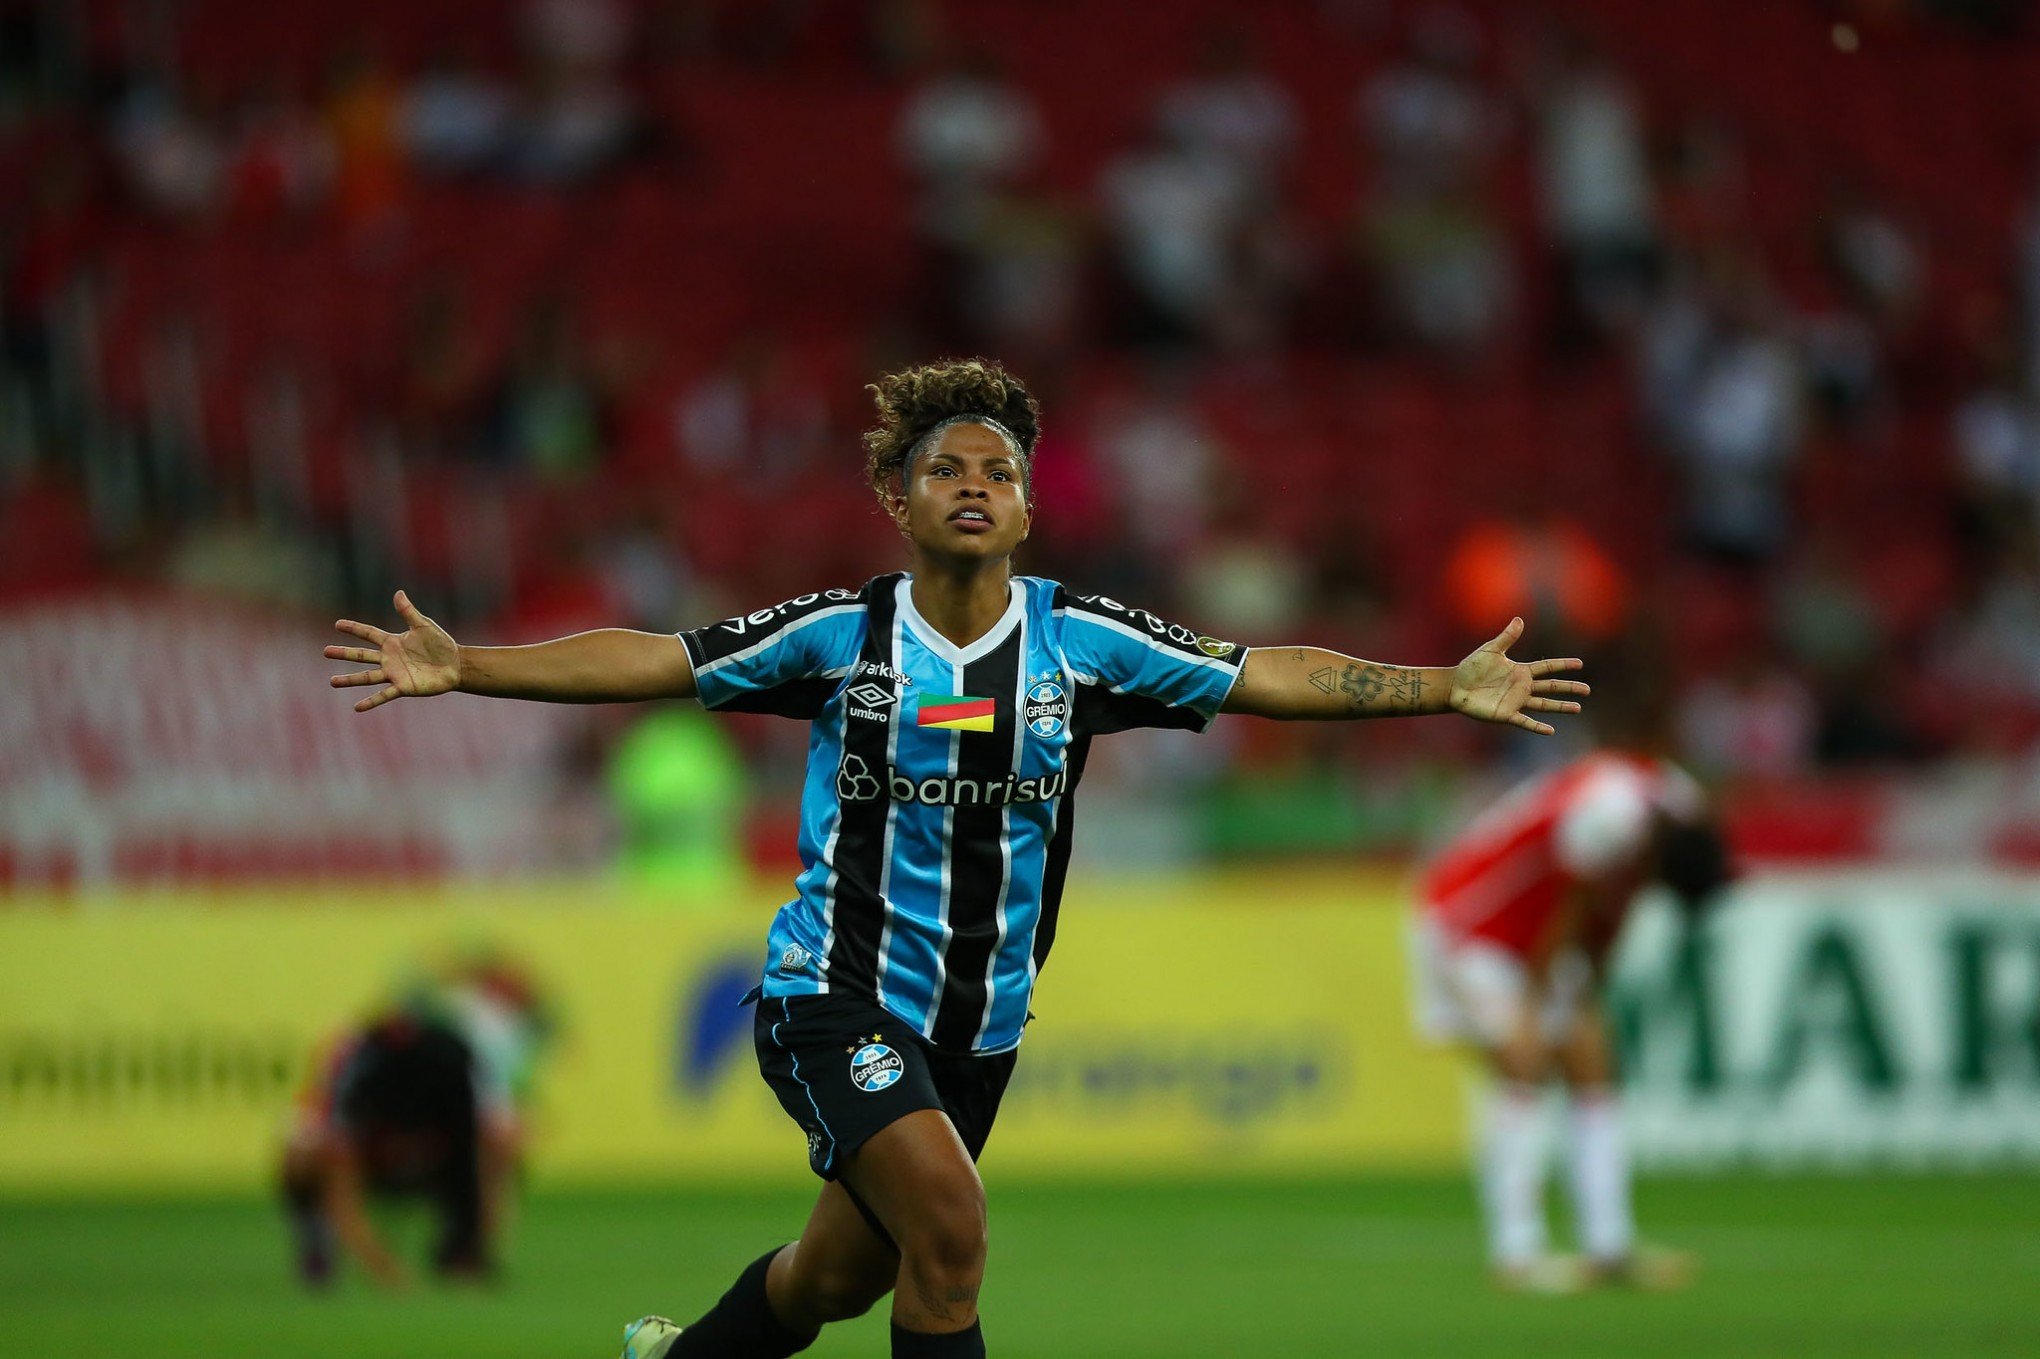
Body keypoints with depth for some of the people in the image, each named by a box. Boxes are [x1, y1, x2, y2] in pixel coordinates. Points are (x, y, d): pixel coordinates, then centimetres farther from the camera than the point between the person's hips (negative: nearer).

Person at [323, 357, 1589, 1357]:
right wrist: (462, 665, -12)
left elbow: (1269, 674, -1)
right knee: (948, 1216, -24)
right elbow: (650, 660, -4)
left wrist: (1451, 688, -7)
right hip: (839, 993, -4)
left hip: (981, 1024, 4)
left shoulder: (1080, 638, -2)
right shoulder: (842, 635, -6)